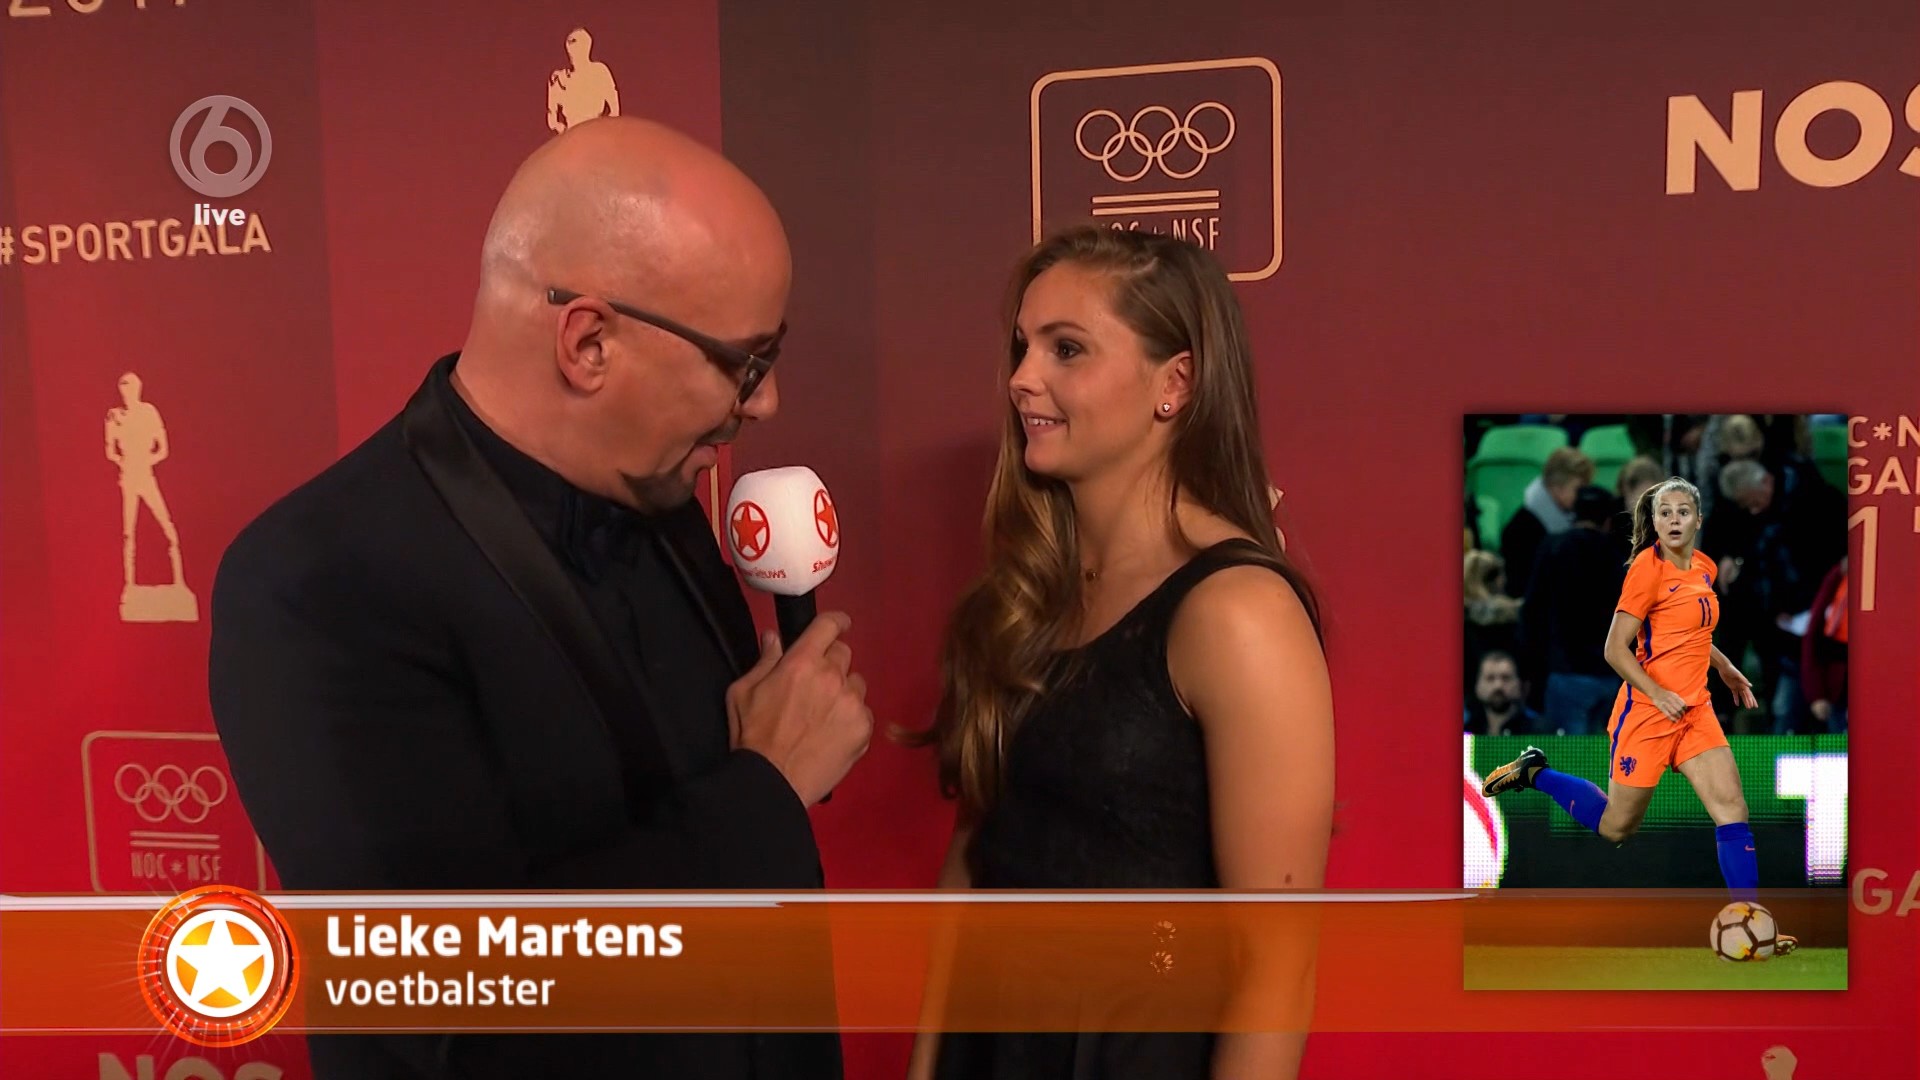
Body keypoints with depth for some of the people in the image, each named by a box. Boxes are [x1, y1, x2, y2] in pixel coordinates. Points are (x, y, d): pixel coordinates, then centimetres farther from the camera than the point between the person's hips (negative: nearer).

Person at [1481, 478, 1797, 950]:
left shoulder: (1705, 568, 9)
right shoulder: (1648, 566, -14)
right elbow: (1616, 649, -15)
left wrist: (1725, 668, 23)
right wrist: (1659, 695, -22)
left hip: (1695, 710, 6)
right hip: (1646, 711, -6)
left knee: (1732, 808, -4)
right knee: (1616, 827, 5)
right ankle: (1535, 773, 24)